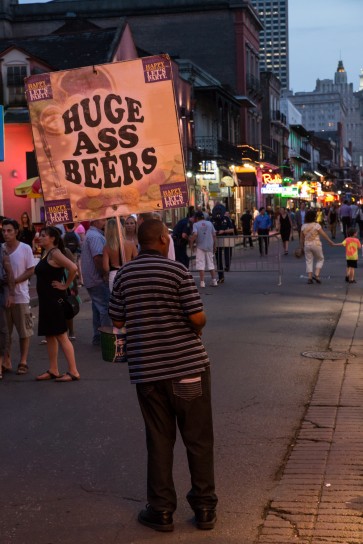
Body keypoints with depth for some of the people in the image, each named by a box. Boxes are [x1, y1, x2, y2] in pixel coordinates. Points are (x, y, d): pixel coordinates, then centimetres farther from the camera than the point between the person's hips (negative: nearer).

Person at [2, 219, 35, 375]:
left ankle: (23, 362, 11)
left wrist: (14, 281, -17)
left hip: (20, 296, -3)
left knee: (24, 331, 2)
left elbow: (31, 271, -5)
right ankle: (6, 361, 14)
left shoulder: (25, 248, -3)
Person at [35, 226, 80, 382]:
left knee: (61, 336, -7)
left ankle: (73, 372, -4)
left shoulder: (55, 253, -15)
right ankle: (53, 371, 20)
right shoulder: (45, 253, 13)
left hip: (55, 299, -10)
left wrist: (65, 285, -19)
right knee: (49, 336, 13)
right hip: (45, 299, 10)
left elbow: (73, 268, -29)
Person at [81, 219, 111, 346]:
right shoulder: (95, 236, -17)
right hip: (98, 279, -11)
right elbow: (98, 258, -25)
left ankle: (97, 337, 20)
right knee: (105, 308, -7)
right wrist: (105, 274, -19)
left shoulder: (91, 234, 18)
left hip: (93, 279, 11)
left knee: (98, 309, 14)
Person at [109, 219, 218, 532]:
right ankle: (205, 508, 17)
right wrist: (198, 329, 7)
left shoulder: (125, 274, 2)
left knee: (159, 441, 12)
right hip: (187, 366, -3)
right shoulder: (177, 271, -11)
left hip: (146, 370, 3)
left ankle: (162, 510, 16)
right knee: (198, 439, 9)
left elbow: (118, 321, 6)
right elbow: (198, 318, -14)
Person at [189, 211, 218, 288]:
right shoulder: (210, 223, 8)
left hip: (200, 246, -4)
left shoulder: (195, 224, -3)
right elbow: (214, 235, 7)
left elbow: (195, 234, -20)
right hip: (209, 247, 4)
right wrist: (214, 246, 15)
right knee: (211, 264, 14)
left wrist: (191, 242, -8)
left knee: (201, 264, -1)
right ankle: (214, 281, 12)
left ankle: (202, 282, -5)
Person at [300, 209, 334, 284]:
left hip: (307, 245, 3)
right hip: (316, 244, -3)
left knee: (309, 261, 10)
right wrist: (330, 241, 3)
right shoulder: (316, 225, -12)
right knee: (320, 259, 14)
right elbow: (324, 234, -8)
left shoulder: (303, 226, 0)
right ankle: (316, 275, 0)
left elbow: (301, 238, 6)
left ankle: (309, 277, 5)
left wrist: (302, 246, 17)